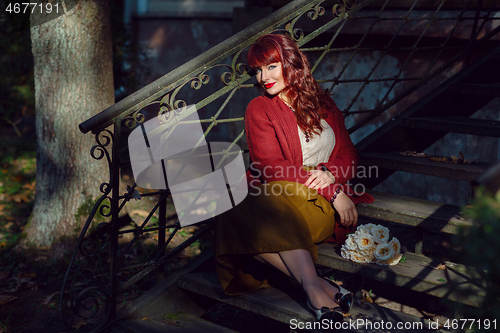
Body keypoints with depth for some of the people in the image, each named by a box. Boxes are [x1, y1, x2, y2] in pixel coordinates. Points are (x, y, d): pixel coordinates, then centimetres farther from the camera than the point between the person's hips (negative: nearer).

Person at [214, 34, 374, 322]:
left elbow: (349, 156, 14)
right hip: (275, 196, 0)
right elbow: (272, 169, -6)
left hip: (325, 202, 1)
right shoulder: (259, 109, 8)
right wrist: (333, 192, -14)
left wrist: (330, 173, -13)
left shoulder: (323, 103, 17)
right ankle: (314, 285, -46)